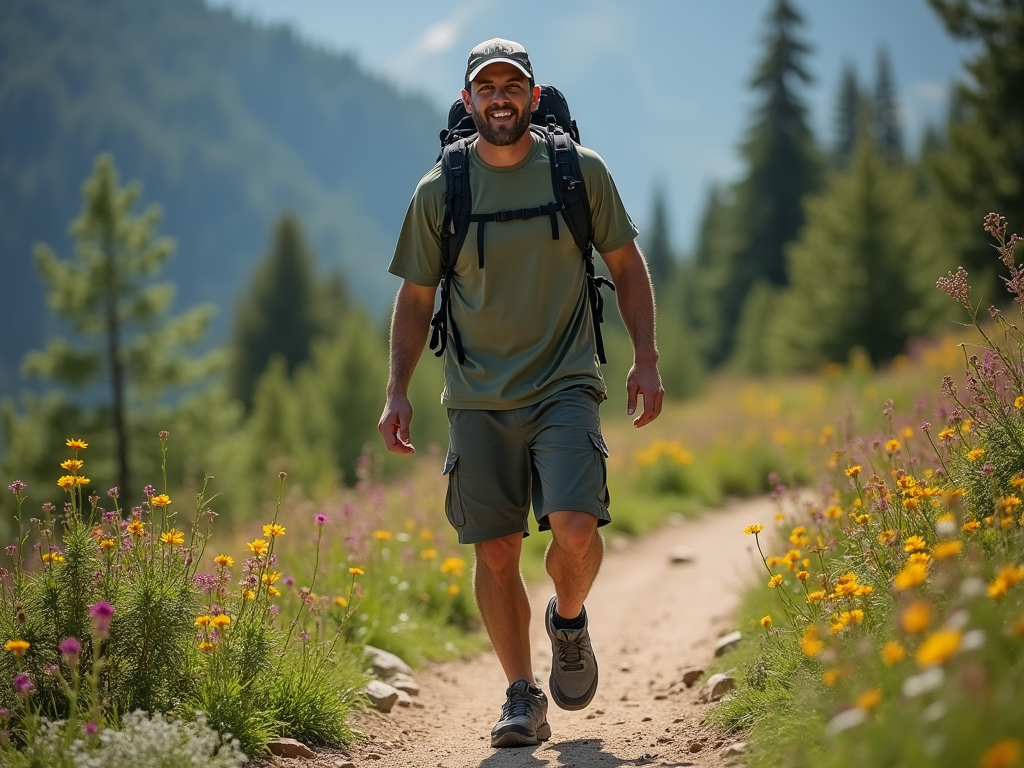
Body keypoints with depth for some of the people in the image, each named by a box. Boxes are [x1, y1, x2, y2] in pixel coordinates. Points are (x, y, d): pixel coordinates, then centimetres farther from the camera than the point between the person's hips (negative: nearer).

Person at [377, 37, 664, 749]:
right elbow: (416, 297, 9)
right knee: (496, 552, 1)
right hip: (478, 397, 1)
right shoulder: (438, 191, 1)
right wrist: (397, 392, 2)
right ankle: (523, 698, 14)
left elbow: (627, 265, 10)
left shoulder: (581, 171, 0)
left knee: (575, 528, -18)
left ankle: (569, 619, 15)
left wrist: (646, 359, 3)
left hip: (565, 386, -1)